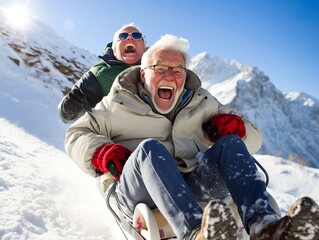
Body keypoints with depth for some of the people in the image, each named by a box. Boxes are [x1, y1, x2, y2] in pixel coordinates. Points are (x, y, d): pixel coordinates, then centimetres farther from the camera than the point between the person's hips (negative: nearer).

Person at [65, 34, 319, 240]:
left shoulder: (201, 102, 18)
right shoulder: (119, 102, 11)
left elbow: (253, 136, 20)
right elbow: (77, 134, 13)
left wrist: (232, 124, -4)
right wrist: (104, 153, -8)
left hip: (192, 186, 3)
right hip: (137, 191, -2)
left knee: (231, 143, -19)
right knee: (150, 147, -33)